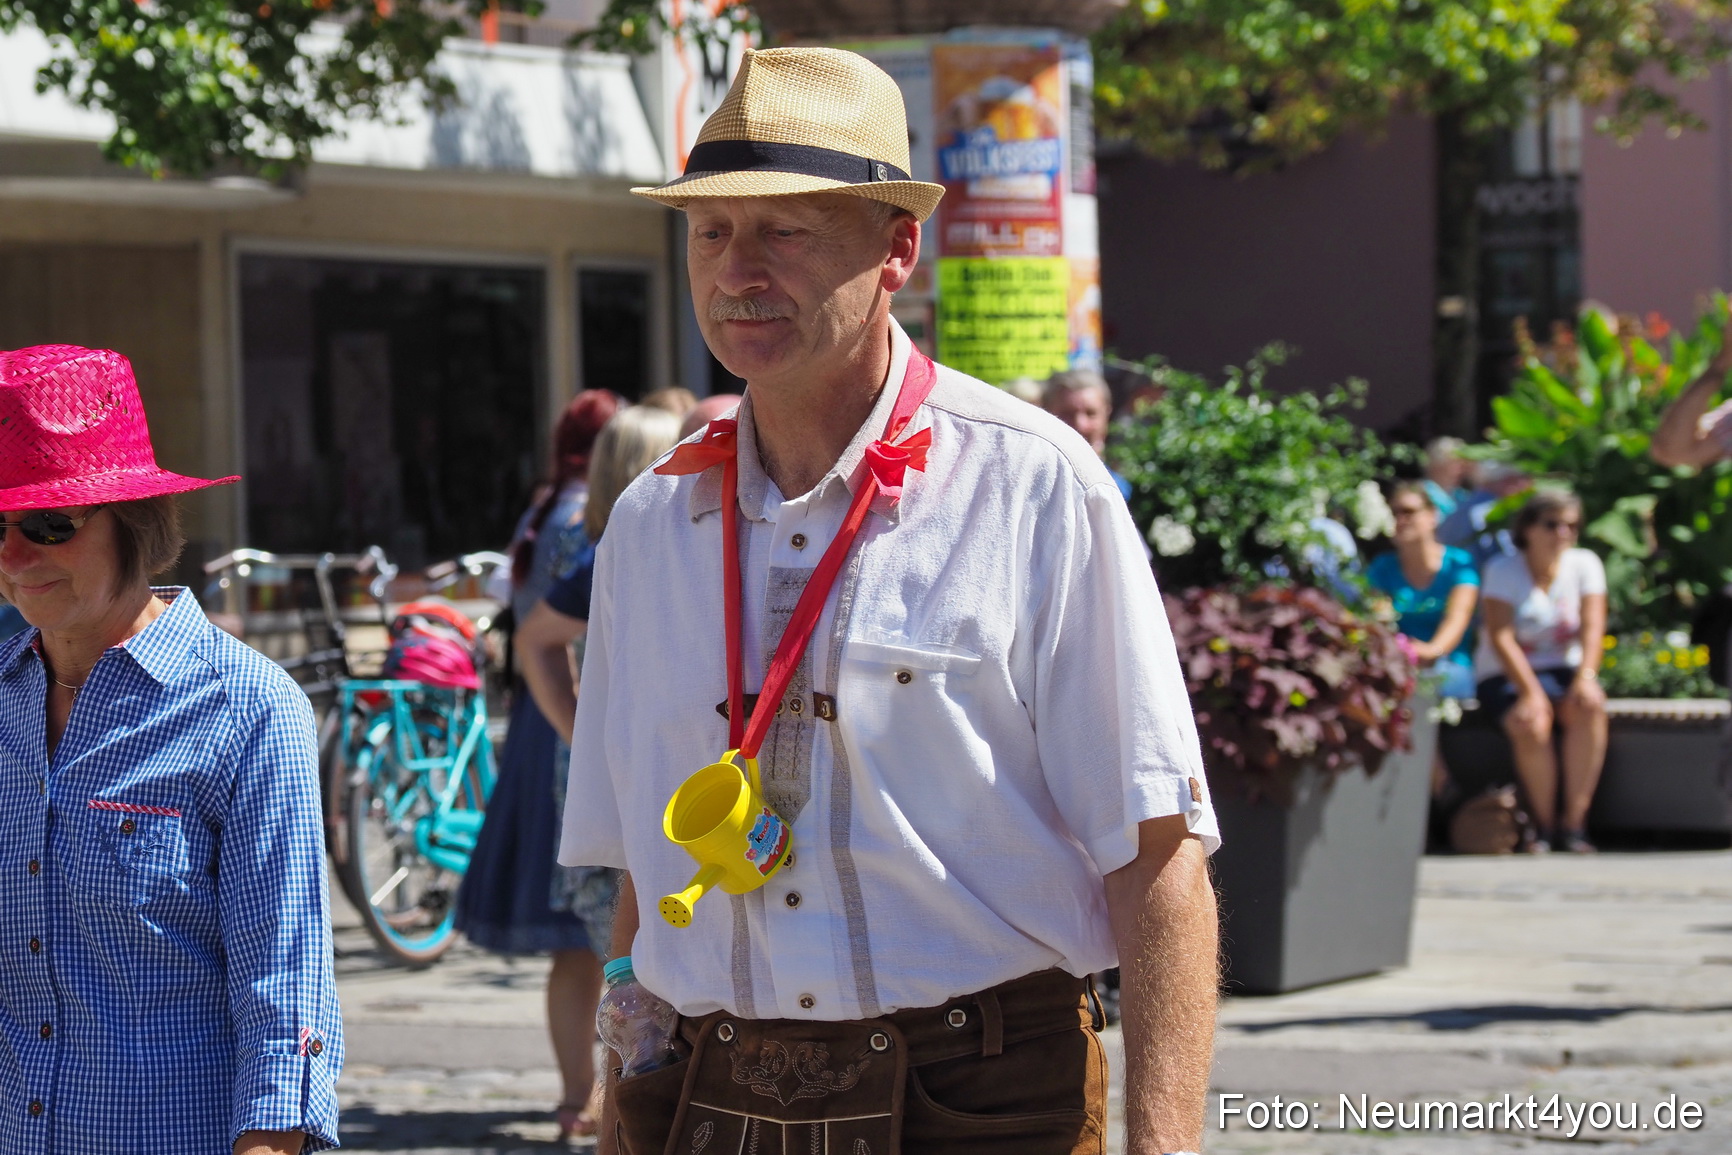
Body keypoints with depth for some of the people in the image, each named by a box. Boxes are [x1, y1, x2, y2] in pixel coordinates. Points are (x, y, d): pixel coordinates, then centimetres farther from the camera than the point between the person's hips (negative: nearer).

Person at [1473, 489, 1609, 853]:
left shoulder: (1584, 564, 3)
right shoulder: (1503, 570, -7)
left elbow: (1592, 626, -6)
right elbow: (1500, 636, -16)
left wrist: (1586, 677, -24)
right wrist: (1531, 692, -28)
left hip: (1563, 669, 3)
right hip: (1505, 674, -3)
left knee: (1591, 706, -31)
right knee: (1531, 726, -33)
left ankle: (1574, 821, -28)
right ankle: (1544, 826, -15)